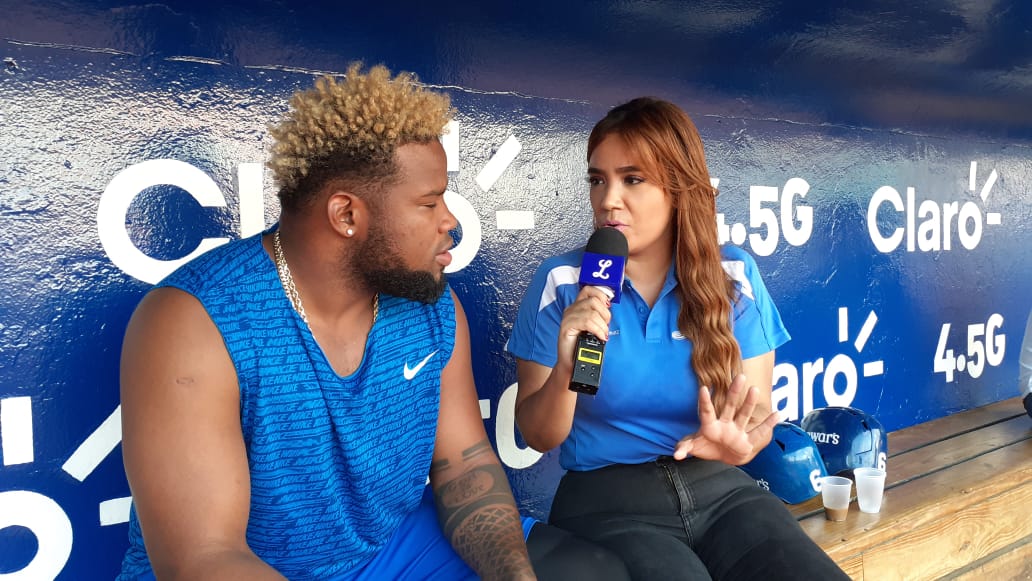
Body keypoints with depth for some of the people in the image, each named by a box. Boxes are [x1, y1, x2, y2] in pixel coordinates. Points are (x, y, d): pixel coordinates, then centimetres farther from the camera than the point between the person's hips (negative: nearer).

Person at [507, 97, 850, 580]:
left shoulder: (735, 276, 1)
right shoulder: (562, 282, -4)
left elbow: (757, 414, 5)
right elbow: (538, 437, -1)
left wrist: (737, 443, -18)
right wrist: (565, 371, -22)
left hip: (719, 488, 3)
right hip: (605, 499, -2)